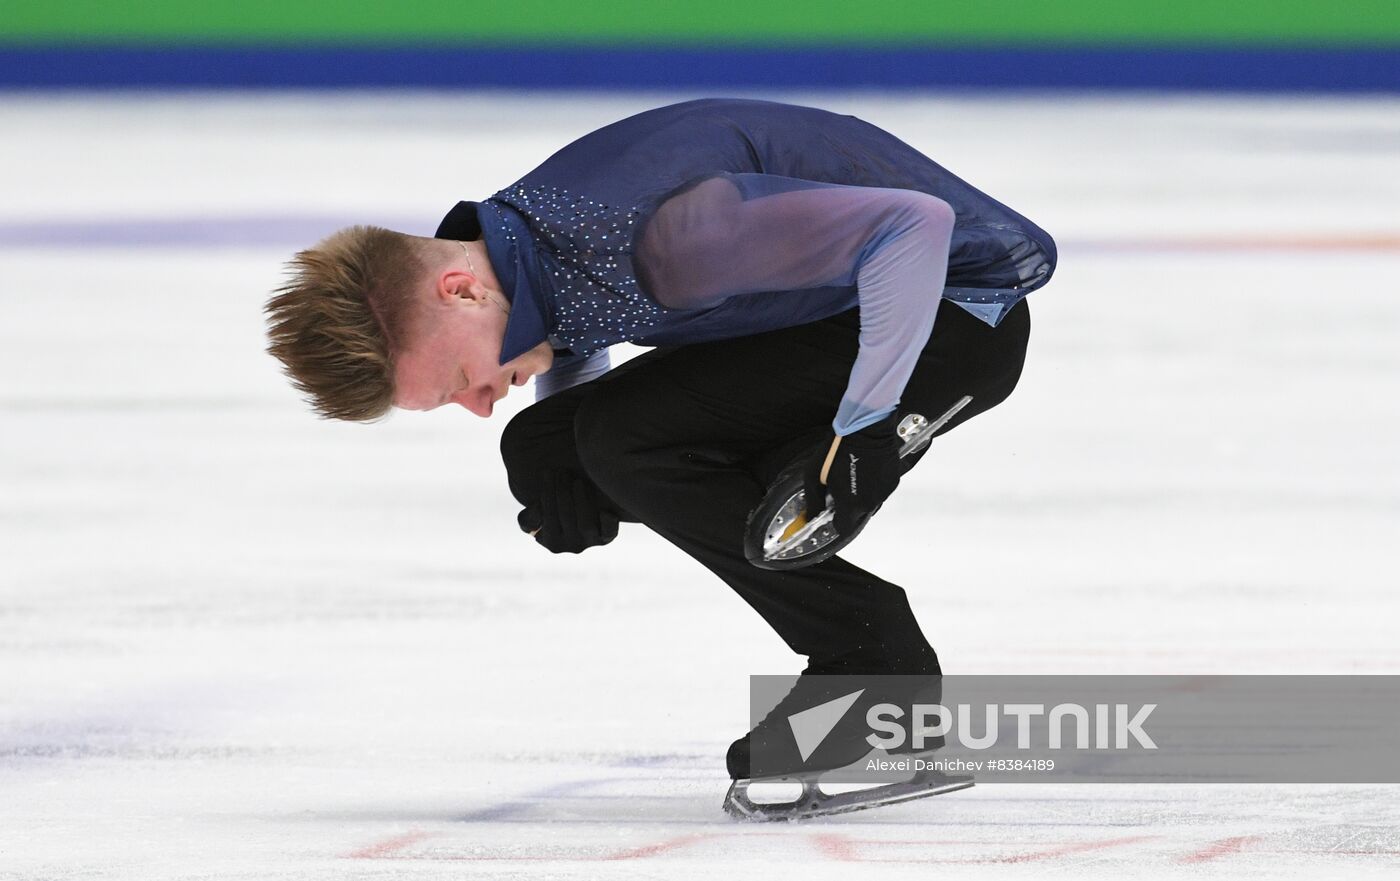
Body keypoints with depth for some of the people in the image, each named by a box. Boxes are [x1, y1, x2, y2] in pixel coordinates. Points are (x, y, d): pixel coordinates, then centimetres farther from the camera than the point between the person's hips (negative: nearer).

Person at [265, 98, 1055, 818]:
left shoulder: (654, 232, -35)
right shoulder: (520, 252, -5)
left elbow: (915, 225, -35)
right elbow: (573, 348, 19)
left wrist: (866, 425, -32)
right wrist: (561, 484, -2)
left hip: (951, 309, -10)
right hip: (818, 315, 10)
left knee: (628, 431, -22)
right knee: (544, 445, -1)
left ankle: (881, 673, -12)